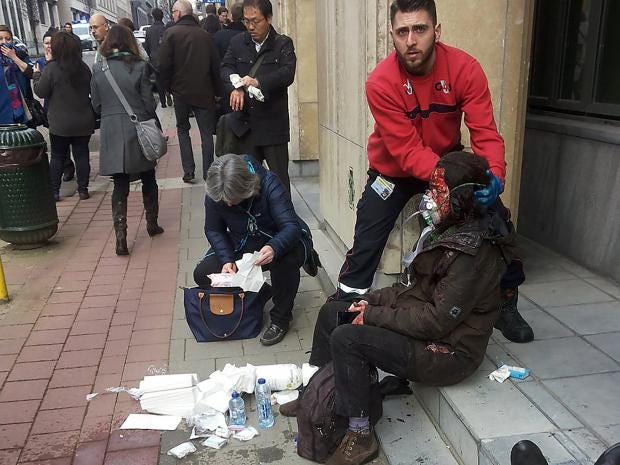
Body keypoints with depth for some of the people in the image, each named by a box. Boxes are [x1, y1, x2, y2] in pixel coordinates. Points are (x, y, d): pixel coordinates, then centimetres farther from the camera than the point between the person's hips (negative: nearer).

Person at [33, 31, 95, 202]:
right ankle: (83, 189, 13)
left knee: (57, 156, 9)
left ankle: (54, 191, 13)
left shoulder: (51, 68, -14)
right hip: (83, 122, 3)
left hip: (60, 123, -3)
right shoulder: (83, 67, 0)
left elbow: (40, 92, -6)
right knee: (82, 154, 10)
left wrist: (37, 75, 8)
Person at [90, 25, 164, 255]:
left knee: (120, 186, 5)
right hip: (138, 131, -1)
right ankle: (152, 224, 30)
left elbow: (96, 105, 4)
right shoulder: (139, 67, -8)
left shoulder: (98, 69, -2)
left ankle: (120, 237, -3)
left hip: (111, 134, 1)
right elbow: (149, 103, -5)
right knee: (148, 179, 18)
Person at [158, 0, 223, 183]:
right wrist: (218, 90, 9)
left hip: (181, 91, -1)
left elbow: (163, 64, -12)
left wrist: (168, 86, 2)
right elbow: (216, 65, 3)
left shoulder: (171, 33, -8)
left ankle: (188, 171, 7)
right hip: (204, 92, 2)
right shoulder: (205, 34, 1)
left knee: (183, 130, 14)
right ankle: (208, 172, 7)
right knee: (206, 131, 8)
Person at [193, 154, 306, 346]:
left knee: (288, 258, -38)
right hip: (239, 248, 4)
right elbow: (213, 230, -4)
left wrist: (274, 248, -55)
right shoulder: (213, 195, -18)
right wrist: (227, 260, -22)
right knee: (202, 274, -15)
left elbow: (292, 226, -34)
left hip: (273, 245, -4)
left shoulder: (268, 184, -29)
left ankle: (280, 319, -14)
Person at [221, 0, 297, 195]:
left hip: (273, 123, -3)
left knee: (279, 177, 4)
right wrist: (236, 88, -22)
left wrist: (259, 82, -31)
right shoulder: (237, 42, 11)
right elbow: (226, 68, 0)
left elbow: (287, 73, -15)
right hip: (245, 122, 4)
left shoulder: (283, 44, -1)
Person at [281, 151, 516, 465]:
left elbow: (436, 321, -27)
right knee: (332, 312, 7)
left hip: (447, 350, -10)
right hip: (426, 319, 10)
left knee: (346, 340, -25)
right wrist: (373, 300, 0)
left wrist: (373, 316, -18)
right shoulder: (453, 231, 5)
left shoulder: (473, 253, -25)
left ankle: (360, 437, -9)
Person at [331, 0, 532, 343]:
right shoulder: (380, 83, -27)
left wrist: (494, 175, -43)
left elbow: (485, 133, -24)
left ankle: (506, 305, 20)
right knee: (366, 245, -7)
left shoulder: (465, 69, -21)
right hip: (394, 170, -2)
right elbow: (407, 151, -30)